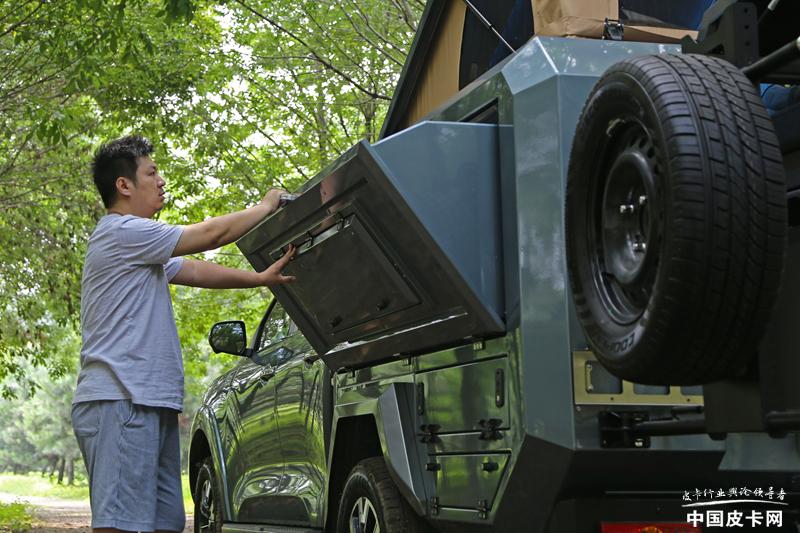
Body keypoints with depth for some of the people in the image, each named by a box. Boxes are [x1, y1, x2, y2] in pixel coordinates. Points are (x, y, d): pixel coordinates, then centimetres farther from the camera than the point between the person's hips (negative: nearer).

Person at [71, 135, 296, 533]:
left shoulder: (140, 248, 25)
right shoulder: (122, 232, -8)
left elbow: (196, 271, 22)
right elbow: (211, 235, -6)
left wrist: (261, 278, 10)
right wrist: (266, 207, 7)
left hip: (150, 403, 11)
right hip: (121, 401, -11)